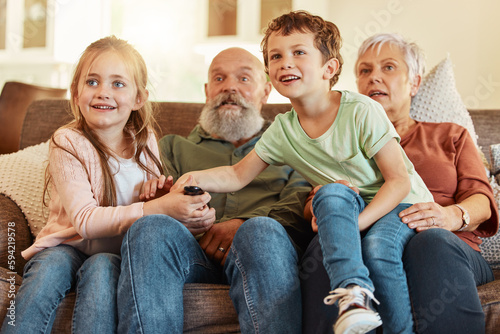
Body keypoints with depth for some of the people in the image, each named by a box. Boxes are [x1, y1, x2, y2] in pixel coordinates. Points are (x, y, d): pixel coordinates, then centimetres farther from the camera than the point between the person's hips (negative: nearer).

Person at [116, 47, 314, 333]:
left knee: (263, 231, -36)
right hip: (193, 250, 1)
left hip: (259, 246, 0)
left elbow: (302, 203, 8)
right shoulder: (174, 147, 32)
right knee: (153, 227, -32)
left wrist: (248, 224, -12)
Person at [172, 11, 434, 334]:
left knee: (378, 247, -34)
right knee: (332, 193, -30)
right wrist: (196, 178, -16)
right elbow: (238, 175, 4)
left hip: (404, 204, -3)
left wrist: (359, 221, -29)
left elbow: (399, 181, -17)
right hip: (346, 210, 3)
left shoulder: (361, 111, -18)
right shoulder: (282, 131, -3)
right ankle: (353, 292, -38)